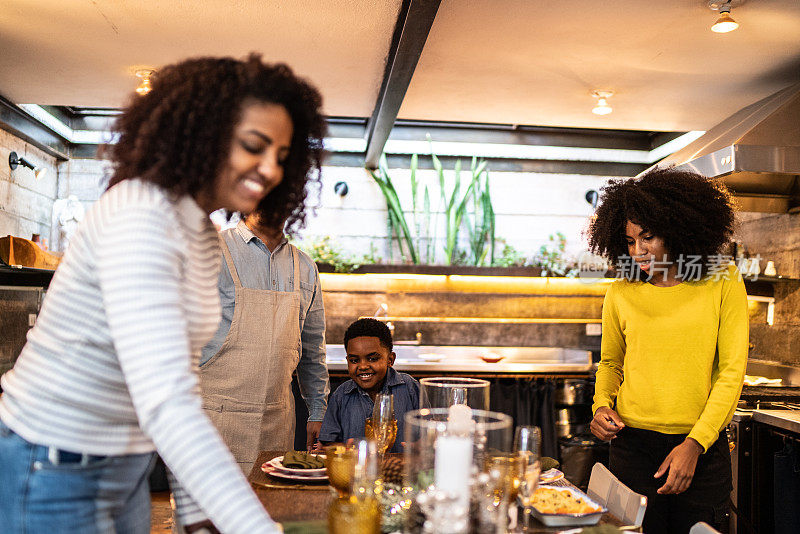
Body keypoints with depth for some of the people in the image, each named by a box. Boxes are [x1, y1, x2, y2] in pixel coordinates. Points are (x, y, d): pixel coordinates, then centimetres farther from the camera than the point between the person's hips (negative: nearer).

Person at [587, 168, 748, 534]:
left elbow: (732, 370, -4)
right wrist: (601, 405, -5)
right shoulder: (621, 293, 1)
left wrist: (694, 444, -12)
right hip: (632, 444, 1)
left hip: (702, 446, 0)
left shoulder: (722, 282, -2)